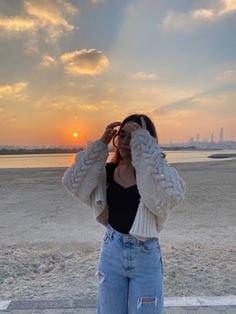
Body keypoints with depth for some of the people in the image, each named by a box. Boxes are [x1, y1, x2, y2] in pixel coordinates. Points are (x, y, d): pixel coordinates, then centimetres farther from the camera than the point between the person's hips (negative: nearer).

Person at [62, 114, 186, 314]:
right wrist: (100, 145, -15)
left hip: (145, 255, -3)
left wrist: (144, 142, -32)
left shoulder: (157, 172, -14)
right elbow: (71, 183, -10)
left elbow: (172, 193, -36)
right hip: (111, 251, 4)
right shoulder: (108, 172, -3)